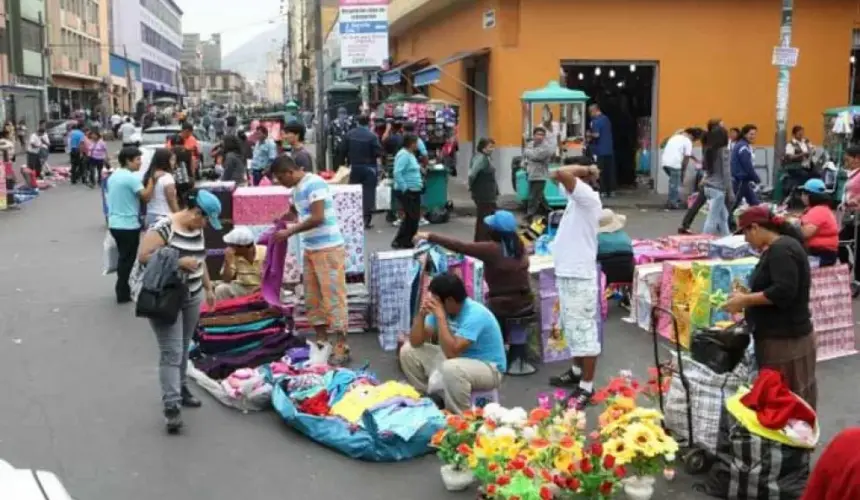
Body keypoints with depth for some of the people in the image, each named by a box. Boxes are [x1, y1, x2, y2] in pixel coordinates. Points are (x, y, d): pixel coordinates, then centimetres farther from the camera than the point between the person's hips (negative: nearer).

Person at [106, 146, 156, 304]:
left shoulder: (113, 176, 11)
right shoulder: (131, 177, -18)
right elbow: (146, 196, -23)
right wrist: (153, 180, -20)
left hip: (115, 223, 9)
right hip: (128, 225, -9)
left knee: (123, 258, 19)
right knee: (127, 260, 1)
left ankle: (122, 290, 27)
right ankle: (123, 294, 8)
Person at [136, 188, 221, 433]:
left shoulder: (197, 230, 7)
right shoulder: (163, 228, -17)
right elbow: (143, 256, -20)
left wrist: (208, 287, 21)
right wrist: (178, 262, -24)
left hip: (192, 298, 8)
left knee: (183, 348, 17)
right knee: (171, 352, -10)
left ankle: (180, 389, 32)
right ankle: (171, 405, -10)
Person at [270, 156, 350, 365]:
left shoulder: (315, 184, -15)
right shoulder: (297, 189, 12)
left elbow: (318, 218, -22)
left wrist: (290, 231, -16)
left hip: (328, 249, -9)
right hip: (310, 249, 9)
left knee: (333, 297, -6)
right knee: (313, 297, 12)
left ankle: (341, 348, -2)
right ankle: (322, 342, 21)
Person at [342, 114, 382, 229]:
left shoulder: (349, 134, -1)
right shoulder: (372, 136, -14)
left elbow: (342, 151, 0)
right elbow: (378, 153, -16)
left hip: (354, 167, 4)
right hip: (369, 168, -4)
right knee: (368, 193, 2)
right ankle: (367, 219, 0)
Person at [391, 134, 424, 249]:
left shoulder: (410, 154, 14)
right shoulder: (404, 155, -17)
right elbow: (397, 173, -26)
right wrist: (405, 189, -25)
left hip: (414, 191, 10)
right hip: (407, 192, -10)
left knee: (414, 217, 12)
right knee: (411, 217, -8)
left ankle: (406, 240, 21)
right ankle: (399, 241, 0)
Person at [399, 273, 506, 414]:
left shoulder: (475, 314, -28)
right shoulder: (440, 308, -6)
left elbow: (451, 352, -37)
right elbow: (415, 342, -5)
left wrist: (440, 316, -34)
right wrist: (422, 313, -20)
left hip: (489, 368, -8)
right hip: (458, 359, 8)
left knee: (451, 368, -40)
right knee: (408, 350, 1)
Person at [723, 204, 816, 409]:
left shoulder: (782, 250, -18)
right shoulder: (776, 248, 13)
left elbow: (784, 291, -27)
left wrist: (745, 300, -18)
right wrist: (746, 297, 10)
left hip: (785, 340, -10)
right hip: (780, 336, 10)